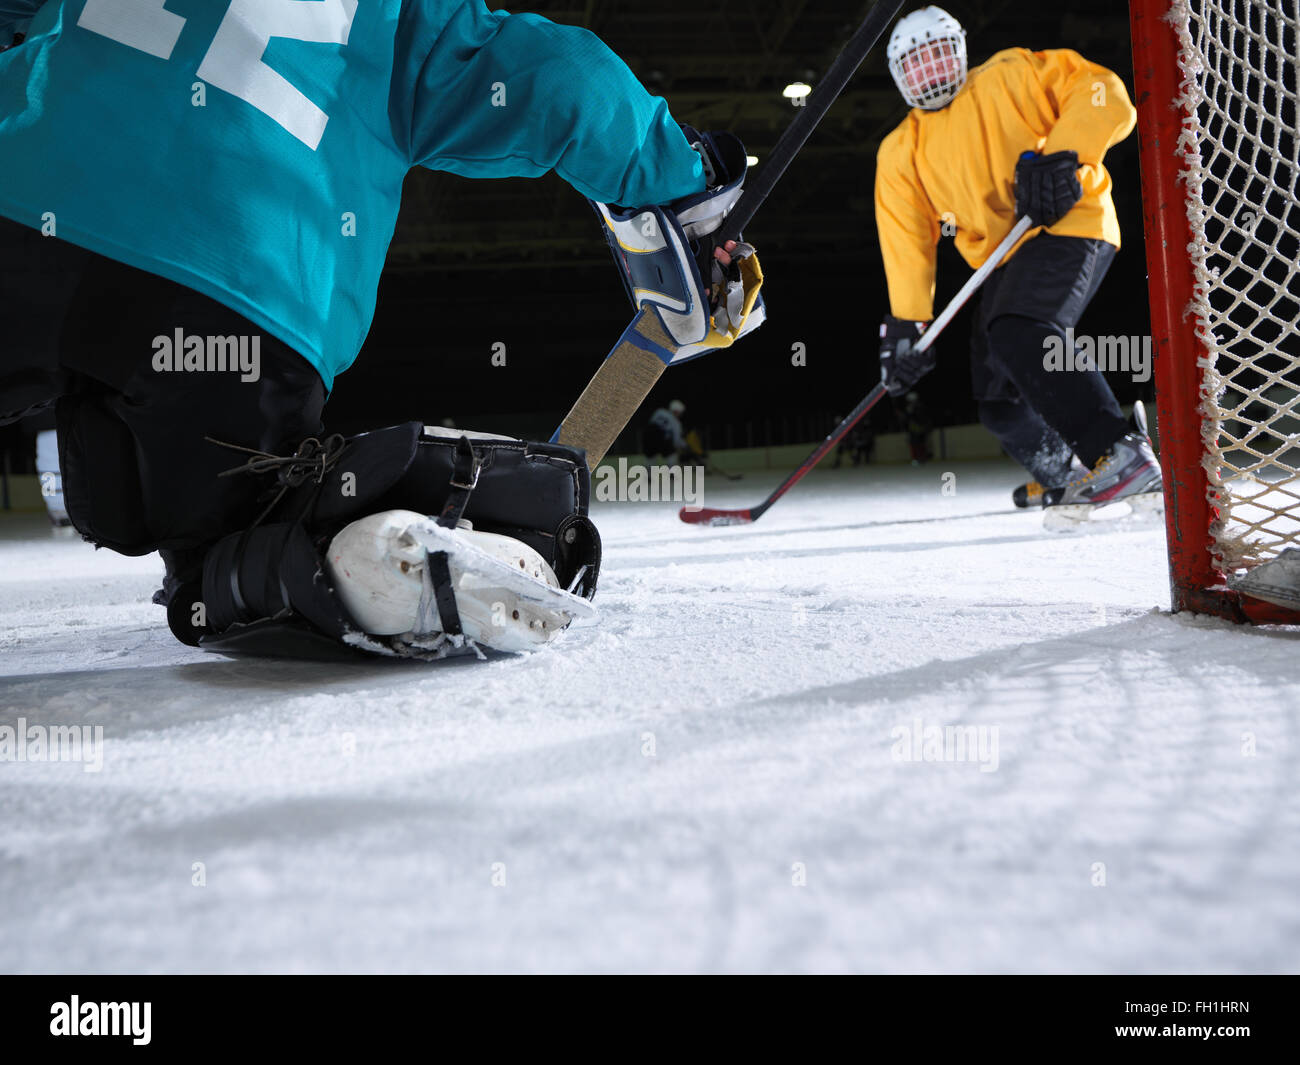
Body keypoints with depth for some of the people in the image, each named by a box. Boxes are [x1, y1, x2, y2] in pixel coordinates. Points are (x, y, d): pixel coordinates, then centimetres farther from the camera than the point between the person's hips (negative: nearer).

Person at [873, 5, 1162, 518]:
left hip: (1067, 225, -7)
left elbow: (1106, 96, -7)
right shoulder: (900, 154, 14)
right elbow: (906, 242, 7)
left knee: (1020, 336, -32)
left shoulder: (1010, 76, 1)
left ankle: (1122, 453, -34)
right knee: (999, 400, 4)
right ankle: (1068, 480, 26)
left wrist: (1061, 156, -23)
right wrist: (905, 323, -3)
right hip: (1004, 263, 7)